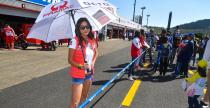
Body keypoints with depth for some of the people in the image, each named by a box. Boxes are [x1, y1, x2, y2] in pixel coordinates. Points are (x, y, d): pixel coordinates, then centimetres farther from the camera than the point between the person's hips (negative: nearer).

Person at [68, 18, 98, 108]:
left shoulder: (92, 40, -2)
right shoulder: (74, 41, -18)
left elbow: (96, 53, 16)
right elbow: (70, 60, -14)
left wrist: (93, 62, -1)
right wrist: (81, 66, -28)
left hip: (89, 73, 6)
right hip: (78, 74, -6)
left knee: (84, 97, 25)